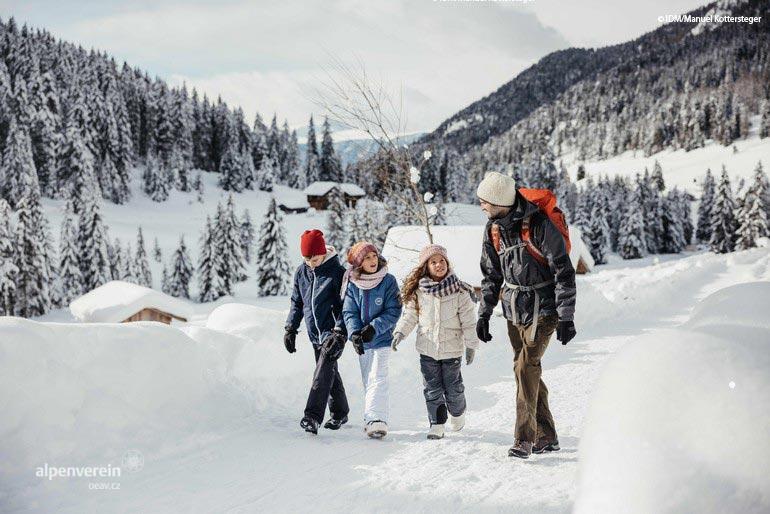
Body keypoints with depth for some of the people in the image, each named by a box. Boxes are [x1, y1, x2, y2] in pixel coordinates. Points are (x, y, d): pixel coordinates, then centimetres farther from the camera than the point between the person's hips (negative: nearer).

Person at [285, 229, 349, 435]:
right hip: (315, 333, 6)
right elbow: (296, 302, 17)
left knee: (324, 370, -18)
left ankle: (313, 416, -25)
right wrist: (291, 328, 12)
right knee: (329, 373, 13)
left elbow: (345, 305, -11)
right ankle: (340, 412, 25)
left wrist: (340, 332, -19)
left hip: (333, 331, -6)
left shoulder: (337, 272, -10)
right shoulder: (301, 272, 6)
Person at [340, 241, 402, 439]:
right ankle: (371, 418, 22)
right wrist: (354, 333, -20)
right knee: (368, 381, 13)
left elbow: (394, 311, -9)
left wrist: (374, 327, -20)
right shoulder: (352, 285, -3)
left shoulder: (388, 281, -9)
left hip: (381, 338, -4)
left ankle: (376, 419, -19)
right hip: (361, 341, 4)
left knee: (377, 379, -14)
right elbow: (349, 312, -3)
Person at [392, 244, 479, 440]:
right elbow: (409, 315, 6)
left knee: (452, 387, 7)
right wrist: (400, 332, -8)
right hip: (427, 349, 2)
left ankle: (457, 413, 35)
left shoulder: (459, 291, -6)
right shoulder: (418, 291, -3)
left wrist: (471, 344, 0)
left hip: (452, 349, -1)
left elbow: (468, 320, -2)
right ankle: (437, 423, 16)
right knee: (432, 389, 5)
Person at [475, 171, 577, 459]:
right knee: (525, 370, 7)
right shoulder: (493, 228, 4)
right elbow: (491, 275, 15)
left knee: (527, 366, -17)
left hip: (543, 309, -7)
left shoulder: (539, 224, -17)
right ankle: (546, 437, 17)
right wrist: (484, 315, 9)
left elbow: (564, 272, -14)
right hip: (514, 310, 7)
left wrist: (566, 318, -16)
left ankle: (525, 439, -14)